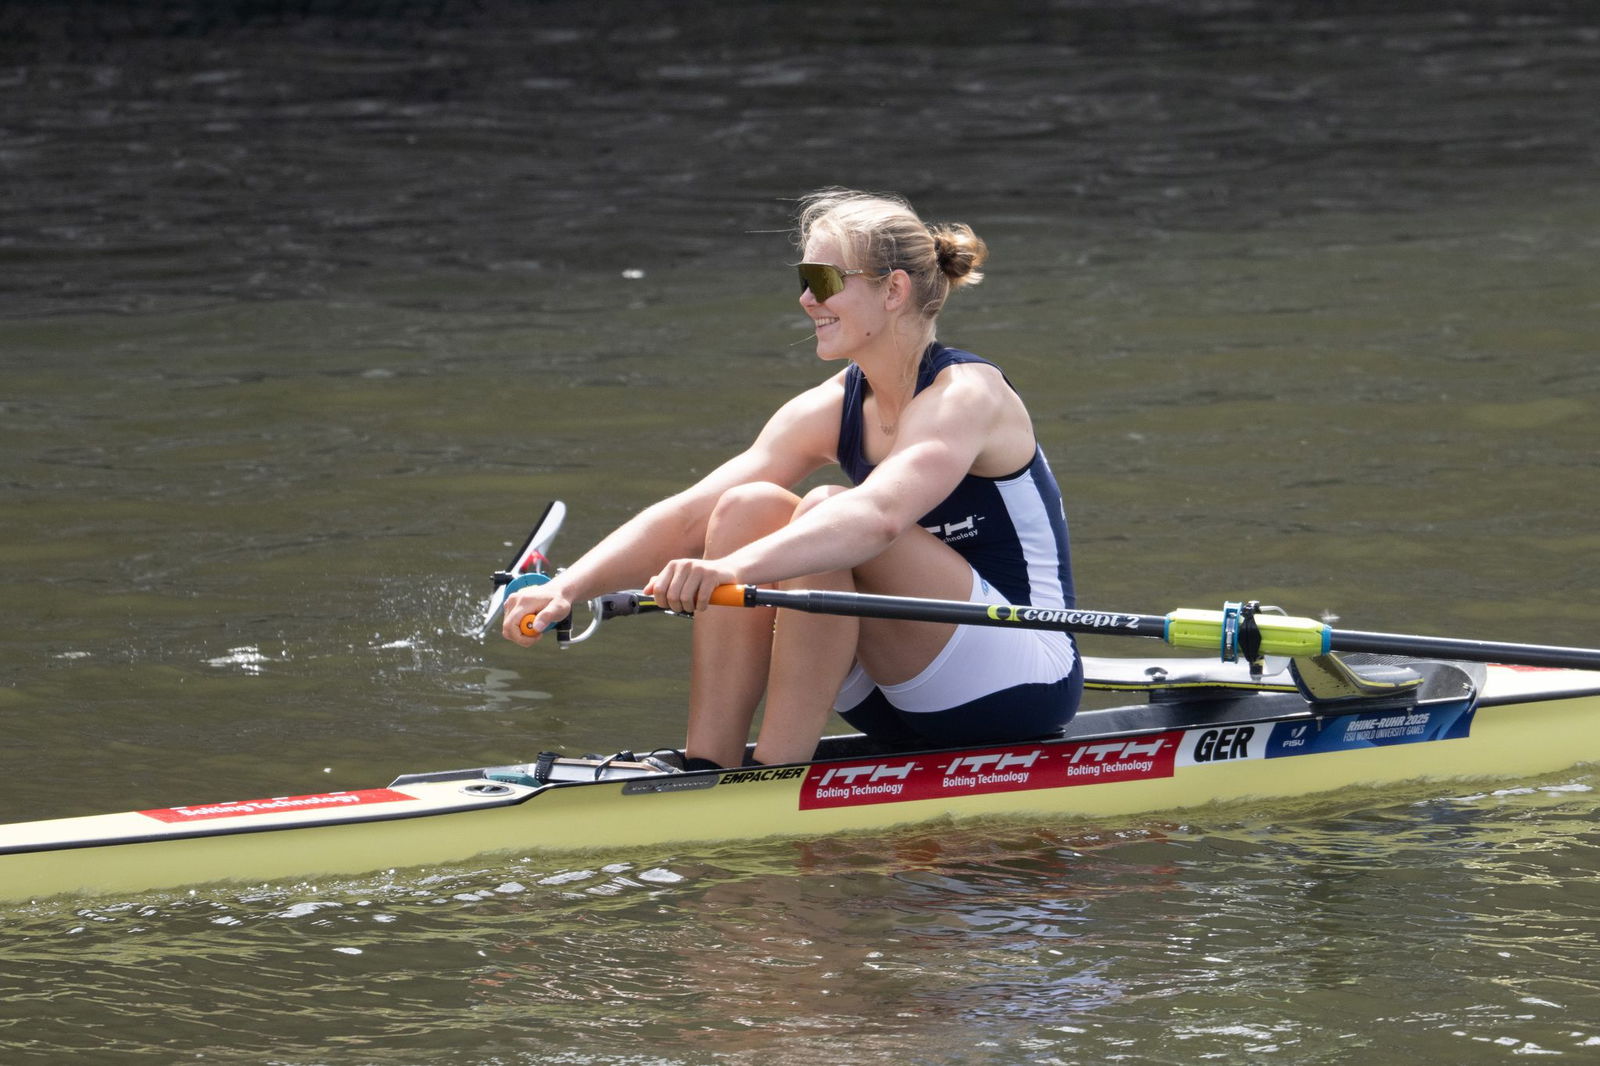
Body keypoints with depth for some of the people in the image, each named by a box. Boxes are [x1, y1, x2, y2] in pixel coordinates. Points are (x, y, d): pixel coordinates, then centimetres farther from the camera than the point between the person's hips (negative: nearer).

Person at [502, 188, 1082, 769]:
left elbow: (880, 515, -39)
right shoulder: (833, 409, 4)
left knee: (827, 515, -28)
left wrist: (732, 568, -53)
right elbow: (689, 515, -5)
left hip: (1025, 684, -7)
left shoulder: (966, 395, -18)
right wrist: (567, 588, -21)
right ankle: (706, 769, -19)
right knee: (748, 506, -13)